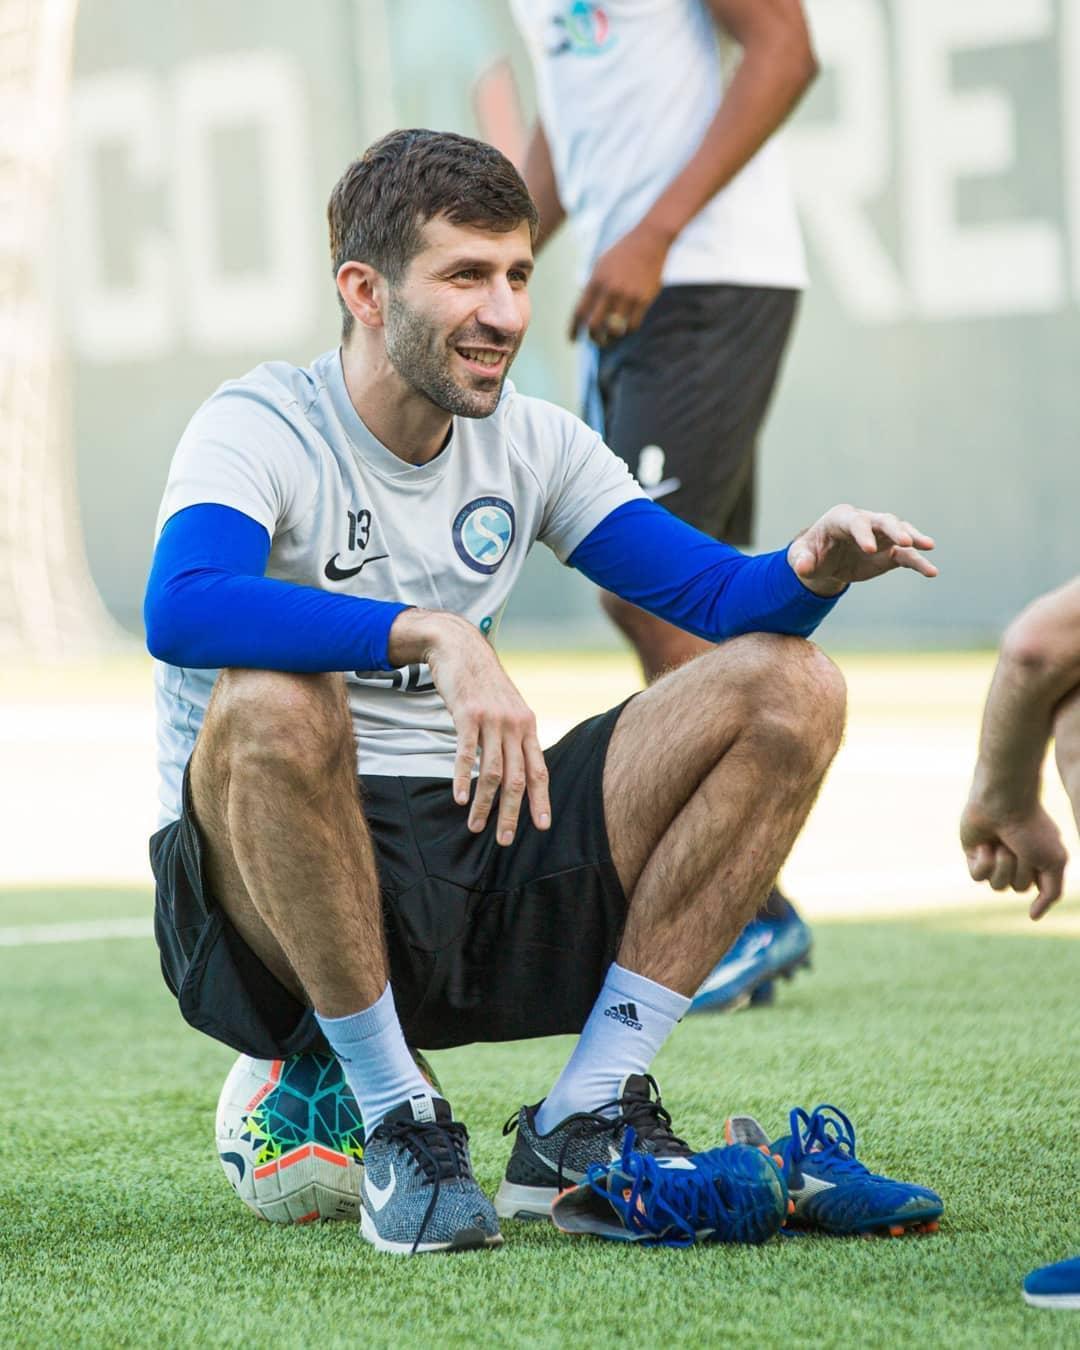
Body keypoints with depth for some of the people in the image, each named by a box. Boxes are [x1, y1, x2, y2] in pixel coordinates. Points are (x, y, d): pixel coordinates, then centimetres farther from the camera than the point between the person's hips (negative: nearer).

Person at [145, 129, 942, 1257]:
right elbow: (179, 611, -33)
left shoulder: (529, 442, 8)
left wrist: (813, 570, -21)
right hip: (266, 899, -5)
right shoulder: (262, 429, -11)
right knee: (269, 705, -39)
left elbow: (721, 592, 3)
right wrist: (431, 633, -44)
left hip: (473, 859, 6)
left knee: (791, 687, -7)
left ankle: (583, 1123, -10)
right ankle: (398, 1122, -20)